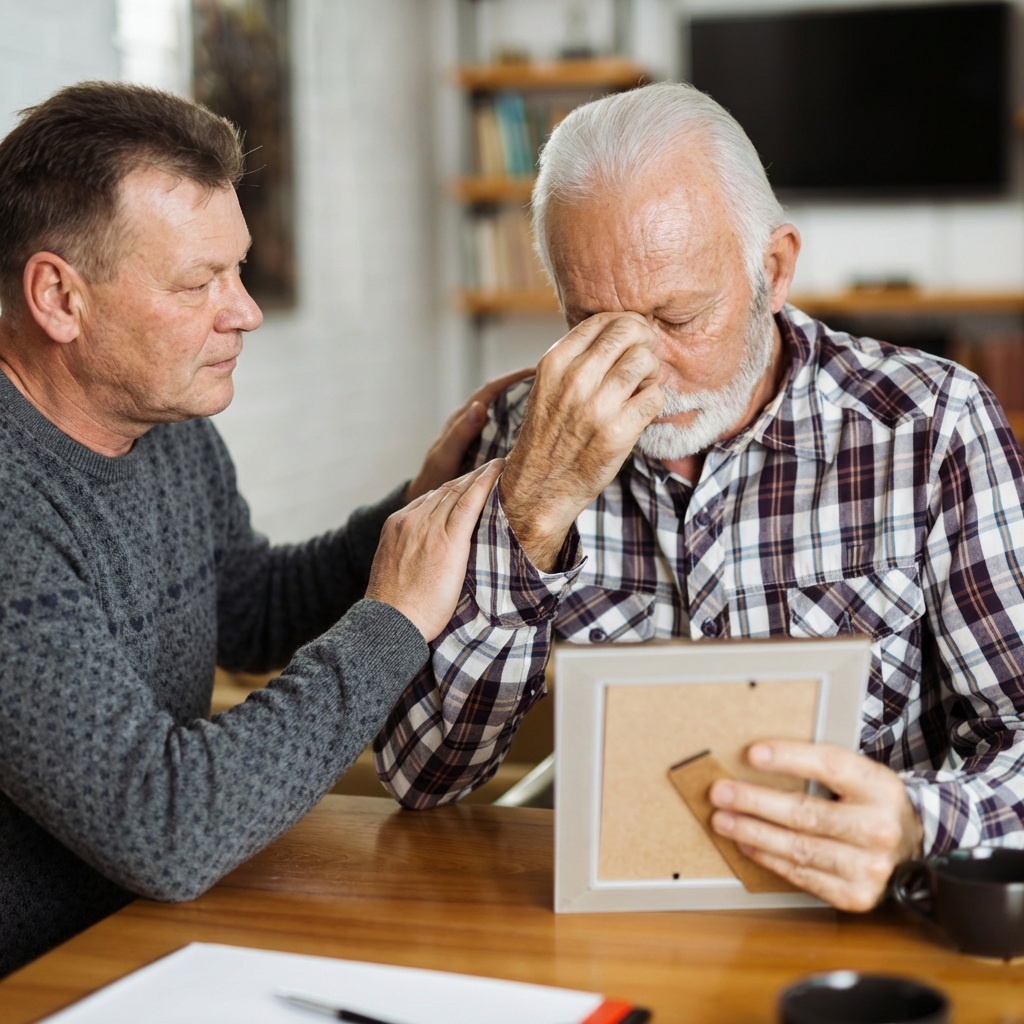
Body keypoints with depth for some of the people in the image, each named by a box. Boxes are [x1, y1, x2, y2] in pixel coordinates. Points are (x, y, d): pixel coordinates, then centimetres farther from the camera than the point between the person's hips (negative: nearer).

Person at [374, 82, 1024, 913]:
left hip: (866, 938, 0)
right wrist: (534, 509, -21)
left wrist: (916, 823, -32)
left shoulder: (929, 427, -8)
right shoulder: (530, 435, -2)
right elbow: (416, 771, -8)